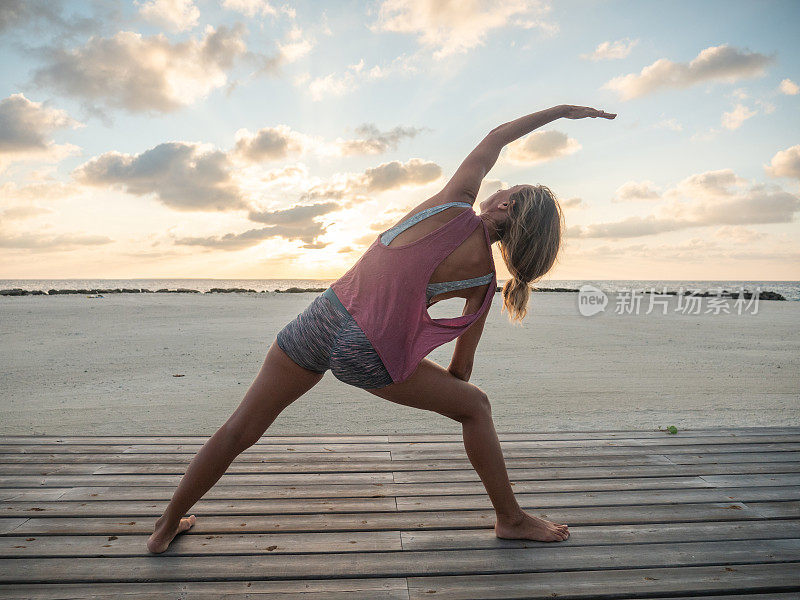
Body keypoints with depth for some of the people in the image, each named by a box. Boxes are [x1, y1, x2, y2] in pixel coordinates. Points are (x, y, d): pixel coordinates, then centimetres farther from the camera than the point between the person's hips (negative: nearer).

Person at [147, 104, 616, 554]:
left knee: (239, 431, 19)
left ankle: (167, 527, 37)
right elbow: (462, 366, 10)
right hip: (369, 356, -3)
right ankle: (512, 519, 31)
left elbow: (495, 139, 19)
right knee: (476, 406, 19)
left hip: (323, 316, 3)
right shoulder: (484, 279, 0)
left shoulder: (455, 202, 3)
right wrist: (452, 393, 30)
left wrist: (560, 110, 29)